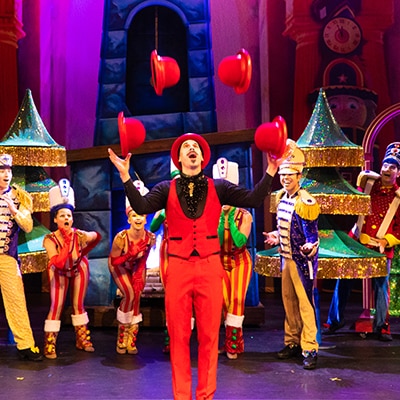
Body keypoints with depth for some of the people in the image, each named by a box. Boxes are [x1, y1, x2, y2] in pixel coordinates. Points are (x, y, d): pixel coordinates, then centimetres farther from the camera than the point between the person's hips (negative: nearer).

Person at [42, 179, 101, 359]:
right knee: (57, 305, -8)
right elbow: (58, 263, -44)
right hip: (59, 272, -1)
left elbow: (97, 236, -3)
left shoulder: (81, 236, -27)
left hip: (79, 269, 2)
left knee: (78, 304, 8)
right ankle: (50, 345, 0)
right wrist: (66, 242, -44)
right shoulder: (50, 239, -31)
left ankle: (82, 340, 21)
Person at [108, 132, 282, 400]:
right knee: (179, 336, 6)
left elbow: (254, 199, -3)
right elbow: (142, 207, -10)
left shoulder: (218, 187, 7)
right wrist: (125, 175, -18)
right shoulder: (167, 189, 6)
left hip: (210, 267, 0)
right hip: (178, 267, 0)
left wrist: (271, 170, -11)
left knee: (209, 336, 5)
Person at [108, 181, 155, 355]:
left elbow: (142, 260, -9)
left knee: (137, 295, -10)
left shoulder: (150, 237, -24)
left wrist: (139, 277, -14)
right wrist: (131, 254, -37)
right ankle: (122, 337, -1)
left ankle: (131, 339, 3)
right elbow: (114, 262, -24)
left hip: (136, 266, 3)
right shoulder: (121, 237, -35)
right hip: (119, 266, -3)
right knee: (129, 294, -19)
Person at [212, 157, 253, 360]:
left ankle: (233, 343, -1)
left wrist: (231, 220, -25)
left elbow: (240, 242, -24)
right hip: (222, 262, 3)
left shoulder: (244, 216, -12)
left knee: (237, 300, -9)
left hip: (240, 262, -3)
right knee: (226, 301, 5)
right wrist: (221, 219, -20)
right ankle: (231, 341, 16)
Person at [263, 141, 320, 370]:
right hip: (286, 257, 8)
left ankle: (310, 350, 2)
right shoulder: (282, 197, 8)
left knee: (305, 304, -4)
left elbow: (312, 235, -21)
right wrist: (277, 237, 20)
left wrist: (309, 247, -39)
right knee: (289, 302, 15)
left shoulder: (306, 202, -18)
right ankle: (292, 343, 27)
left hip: (302, 260, -8)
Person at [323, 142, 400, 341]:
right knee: (343, 281, 5)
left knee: (381, 286, 0)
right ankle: (335, 320, 19)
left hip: (381, 248, -2)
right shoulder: (368, 181, 2)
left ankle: (381, 326, 16)